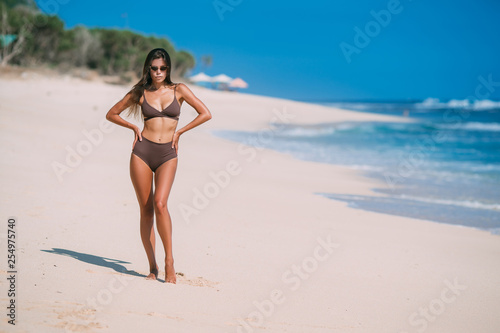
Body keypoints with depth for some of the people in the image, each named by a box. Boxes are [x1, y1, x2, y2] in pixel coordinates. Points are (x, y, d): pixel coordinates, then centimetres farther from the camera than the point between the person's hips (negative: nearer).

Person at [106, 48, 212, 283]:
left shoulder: (178, 90, 7)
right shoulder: (140, 92, 9)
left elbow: (206, 114, 4)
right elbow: (111, 114, 18)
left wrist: (178, 132, 3)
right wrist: (134, 127, 5)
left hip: (167, 155, -1)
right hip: (142, 152, 1)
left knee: (160, 204, -20)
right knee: (146, 210, 0)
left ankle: (169, 261, -10)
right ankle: (152, 267, 7)